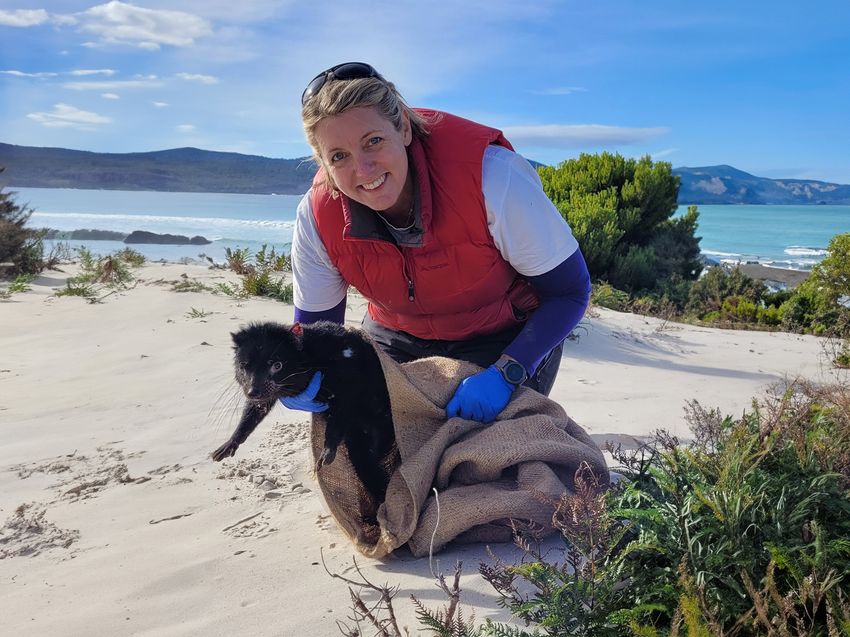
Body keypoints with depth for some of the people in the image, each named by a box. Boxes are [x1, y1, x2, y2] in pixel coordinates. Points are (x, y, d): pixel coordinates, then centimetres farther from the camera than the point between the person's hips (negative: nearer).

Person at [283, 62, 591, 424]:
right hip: (397, 339, 3)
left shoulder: (491, 176, -34)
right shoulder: (317, 217, -22)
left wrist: (506, 373, -39)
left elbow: (570, 292, -25)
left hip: (508, 340, -3)